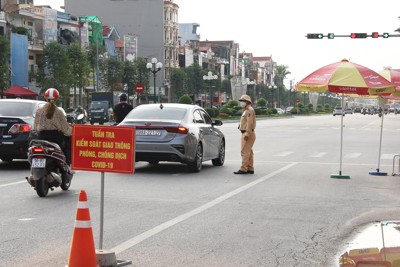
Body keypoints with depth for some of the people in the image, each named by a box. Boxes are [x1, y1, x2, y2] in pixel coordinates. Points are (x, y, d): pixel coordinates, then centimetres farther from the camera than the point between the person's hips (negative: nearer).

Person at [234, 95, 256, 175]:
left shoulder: (249, 110, -14)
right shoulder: (246, 110, 20)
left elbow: (250, 123, -22)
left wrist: (247, 134, -26)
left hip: (247, 134, -11)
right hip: (246, 134, 11)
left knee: (245, 151, -12)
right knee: (249, 152, 10)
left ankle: (243, 169, -13)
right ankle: (250, 169, 12)